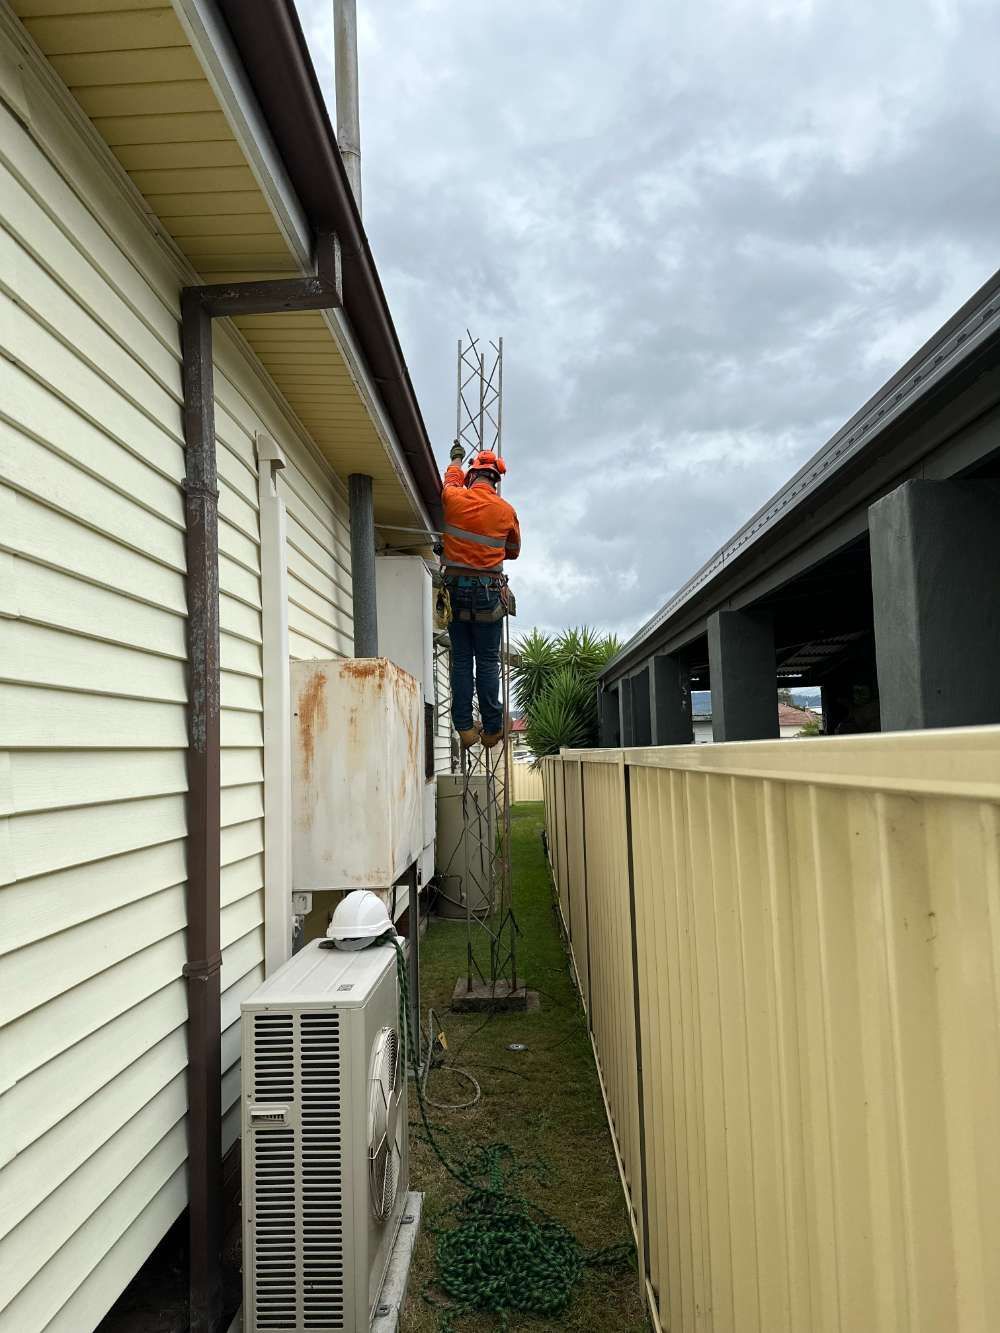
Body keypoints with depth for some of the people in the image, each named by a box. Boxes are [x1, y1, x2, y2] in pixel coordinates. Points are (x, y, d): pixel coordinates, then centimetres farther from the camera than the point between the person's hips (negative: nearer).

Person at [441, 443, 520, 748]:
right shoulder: (506, 510, -1)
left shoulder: (454, 499, -2)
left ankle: (464, 727, 7)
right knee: (488, 662, 4)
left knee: (461, 660, 6)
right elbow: (513, 551, 14)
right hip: (488, 593, -1)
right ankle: (492, 728, 8)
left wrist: (456, 459, 45)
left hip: (455, 589, 1)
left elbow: (452, 480, 24)